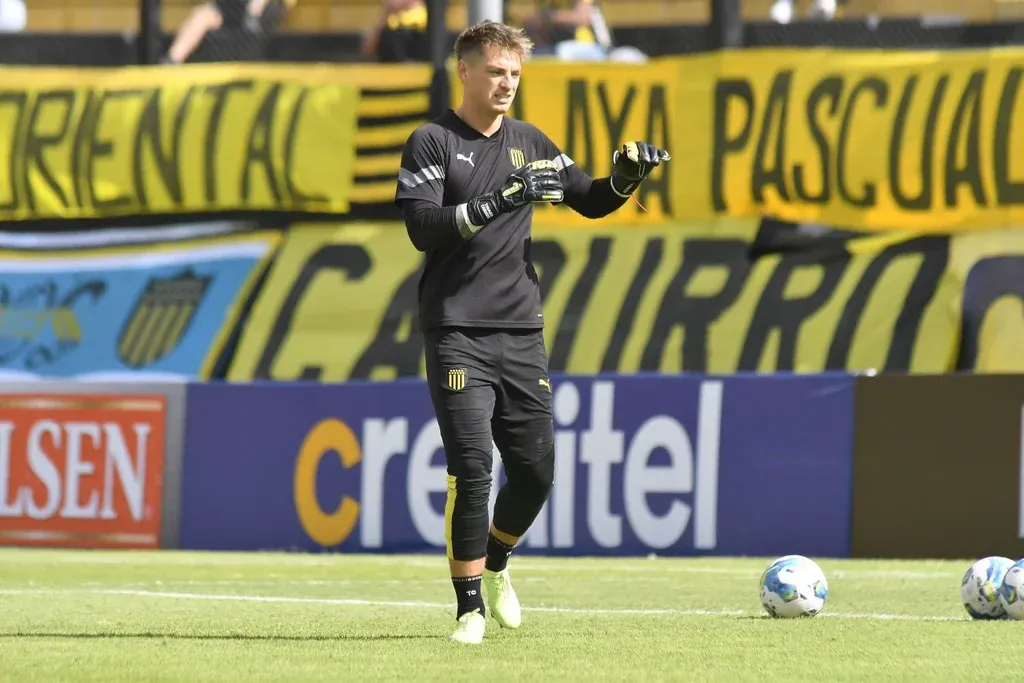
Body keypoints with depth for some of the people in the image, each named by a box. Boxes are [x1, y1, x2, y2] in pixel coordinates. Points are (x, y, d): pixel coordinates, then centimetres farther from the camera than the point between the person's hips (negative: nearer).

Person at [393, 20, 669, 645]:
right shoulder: (432, 142, -2)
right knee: (472, 466, -13)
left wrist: (626, 176, -6)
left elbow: (589, 200, 15)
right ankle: (470, 608, -6)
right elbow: (423, 229, -14)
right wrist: (498, 202, -24)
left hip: (522, 334, 5)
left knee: (536, 469, 4)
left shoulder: (528, 143, 14)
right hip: (458, 333, -5)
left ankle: (496, 565, 32)